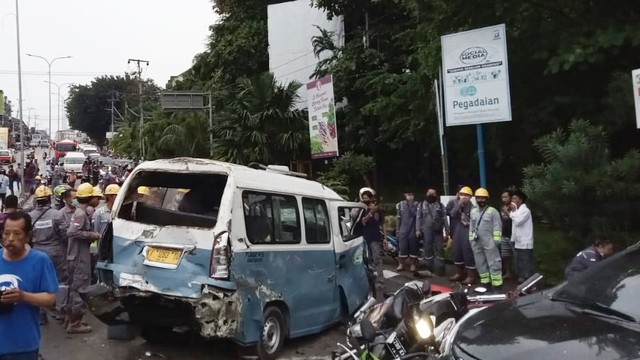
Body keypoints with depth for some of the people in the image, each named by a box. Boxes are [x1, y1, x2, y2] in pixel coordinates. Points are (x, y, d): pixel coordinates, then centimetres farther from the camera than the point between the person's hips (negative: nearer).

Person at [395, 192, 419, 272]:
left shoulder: (417, 205, 2)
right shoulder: (400, 204, 6)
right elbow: (398, 218, 8)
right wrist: (397, 229, 5)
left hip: (413, 230, -1)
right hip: (403, 230, 1)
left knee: (413, 247, 5)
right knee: (402, 247, 1)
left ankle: (413, 264, 14)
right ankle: (401, 264, 10)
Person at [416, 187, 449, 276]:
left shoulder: (440, 205, 9)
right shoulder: (421, 205, 9)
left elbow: (444, 218, 7)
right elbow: (418, 218, 6)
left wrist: (447, 231, 1)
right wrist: (418, 229, -4)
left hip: (438, 231, -1)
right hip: (426, 231, 1)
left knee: (439, 250, -2)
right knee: (428, 250, 7)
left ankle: (440, 269, 1)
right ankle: (429, 268, 16)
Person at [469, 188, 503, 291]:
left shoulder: (493, 211, -7)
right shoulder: (473, 211, 13)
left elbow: (497, 226, -11)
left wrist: (496, 240, -15)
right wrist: (471, 239, 15)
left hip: (489, 242, -6)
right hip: (476, 243, 6)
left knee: (493, 264, -4)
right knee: (480, 263, 12)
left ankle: (497, 284, -1)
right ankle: (485, 282, 22)